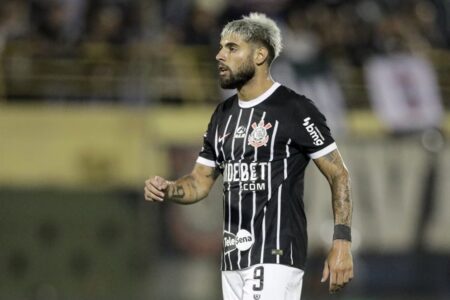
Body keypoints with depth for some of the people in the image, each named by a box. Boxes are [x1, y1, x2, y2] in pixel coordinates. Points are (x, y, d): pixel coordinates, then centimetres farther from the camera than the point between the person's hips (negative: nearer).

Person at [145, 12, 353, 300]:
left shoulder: (295, 111, -8)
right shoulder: (224, 115, 15)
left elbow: (339, 176, -6)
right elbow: (201, 182, 19)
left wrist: (342, 243, -14)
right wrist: (167, 190, -4)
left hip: (276, 257, -8)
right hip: (234, 260, 8)